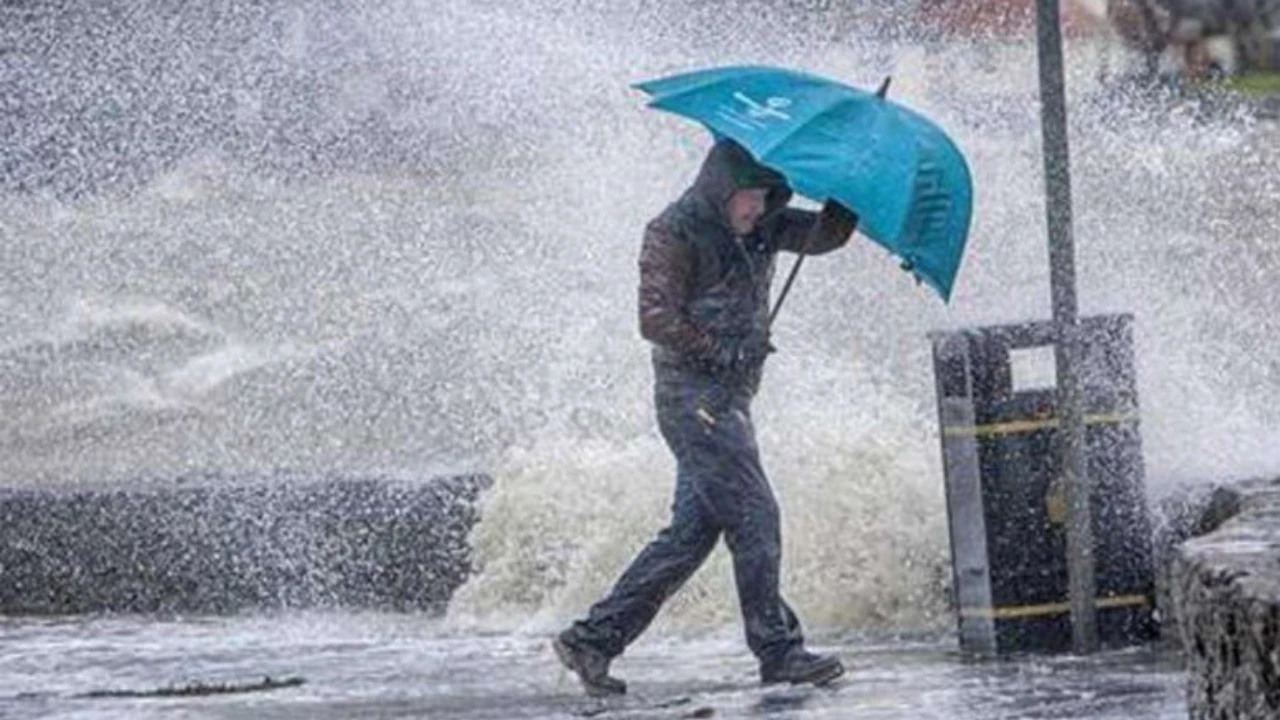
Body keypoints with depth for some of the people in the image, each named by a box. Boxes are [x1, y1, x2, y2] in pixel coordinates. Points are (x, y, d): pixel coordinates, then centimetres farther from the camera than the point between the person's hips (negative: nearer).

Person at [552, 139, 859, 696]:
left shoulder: (761, 229, 14)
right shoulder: (674, 233, -9)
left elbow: (824, 235, 9)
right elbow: (657, 320, -14)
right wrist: (725, 352, -16)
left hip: (730, 397, 9)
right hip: (693, 394, -9)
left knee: (693, 529, 7)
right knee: (753, 516, -11)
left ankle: (594, 638, 9)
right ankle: (779, 652, -8)